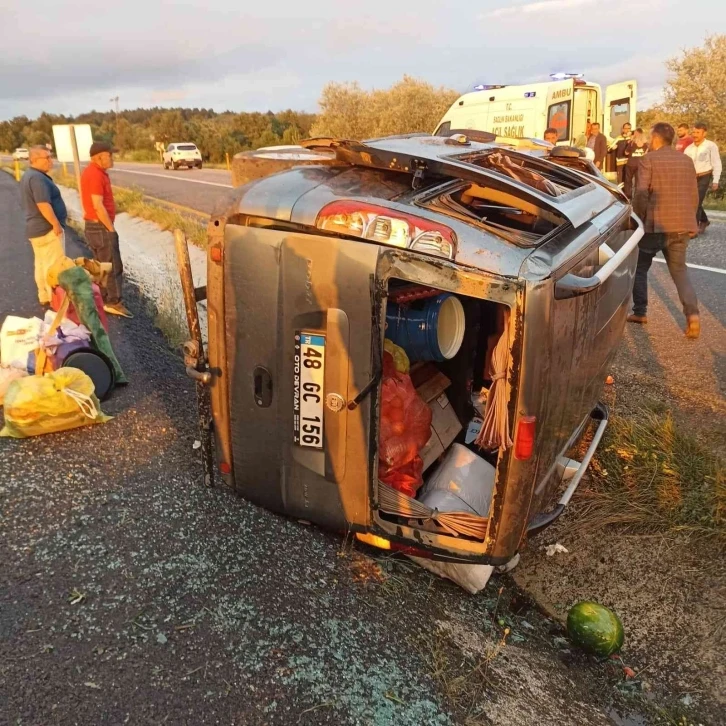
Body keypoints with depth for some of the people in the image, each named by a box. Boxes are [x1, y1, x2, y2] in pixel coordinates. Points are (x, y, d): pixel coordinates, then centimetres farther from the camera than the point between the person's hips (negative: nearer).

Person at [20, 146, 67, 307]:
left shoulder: (28, 176, 15)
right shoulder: (38, 178, -19)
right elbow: (43, 204, -27)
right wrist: (56, 224, -22)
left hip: (36, 228, 11)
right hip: (47, 228, -11)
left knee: (42, 264, 15)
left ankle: (44, 297, 23)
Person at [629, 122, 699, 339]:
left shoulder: (649, 159, -4)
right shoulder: (686, 161, 14)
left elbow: (641, 193, -14)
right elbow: (694, 196, 16)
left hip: (656, 224, -5)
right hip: (682, 225, 5)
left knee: (640, 268, 13)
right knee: (679, 269, 12)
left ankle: (640, 312, 15)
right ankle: (692, 314, -5)